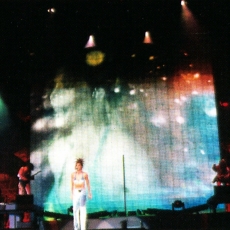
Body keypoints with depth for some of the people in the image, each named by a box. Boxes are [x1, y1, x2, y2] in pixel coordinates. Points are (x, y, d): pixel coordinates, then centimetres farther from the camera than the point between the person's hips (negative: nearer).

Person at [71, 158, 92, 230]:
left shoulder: (85, 174, -8)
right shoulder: (73, 174, -3)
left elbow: (88, 184, 4)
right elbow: (72, 185, 5)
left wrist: (89, 193, 10)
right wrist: (72, 194, 5)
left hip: (82, 193, -2)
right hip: (76, 193, 2)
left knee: (83, 210, -5)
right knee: (75, 210, 4)